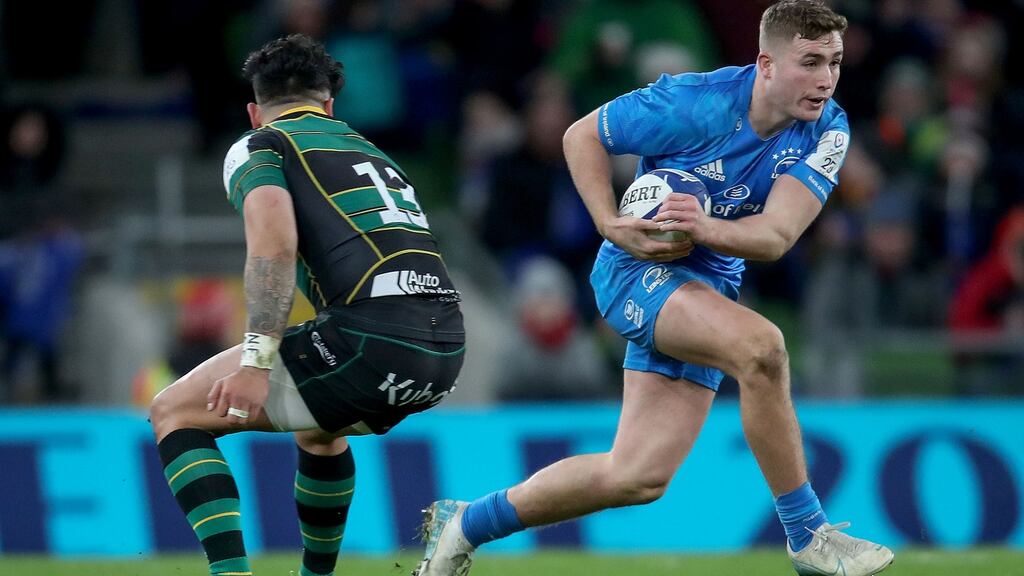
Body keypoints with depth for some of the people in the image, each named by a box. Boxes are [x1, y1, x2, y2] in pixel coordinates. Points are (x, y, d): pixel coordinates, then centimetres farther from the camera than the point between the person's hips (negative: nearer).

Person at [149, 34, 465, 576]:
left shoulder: (257, 147, 9)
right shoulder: (372, 152, 31)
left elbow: (274, 243, -11)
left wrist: (255, 362, -18)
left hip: (368, 338, -7)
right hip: (446, 351, 7)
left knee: (175, 412, 6)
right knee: (318, 429, 39)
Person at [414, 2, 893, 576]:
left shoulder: (827, 131, -10)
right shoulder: (694, 103, -21)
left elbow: (776, 237, -19)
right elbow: (582, 135, -7)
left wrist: (707, 228, -39)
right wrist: (612, 225, -21)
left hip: (710, 288, 6)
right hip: (639, 270, -6)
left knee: (639, 476, 2)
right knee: (761, 346, -34)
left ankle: (467, 523, 19)